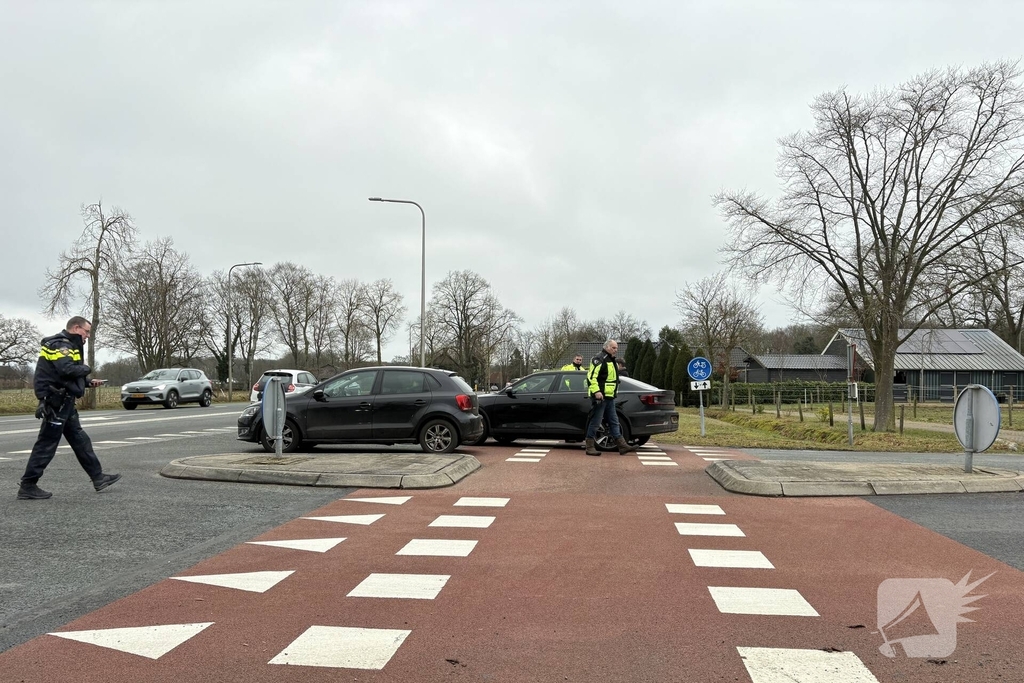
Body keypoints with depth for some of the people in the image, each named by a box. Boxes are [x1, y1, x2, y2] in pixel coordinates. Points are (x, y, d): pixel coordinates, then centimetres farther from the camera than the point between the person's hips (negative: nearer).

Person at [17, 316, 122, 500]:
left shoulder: (67, 346, 19)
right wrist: (86, 368, -12)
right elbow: (67, 370, -30)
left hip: (64, 402, 11)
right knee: (47, 444, -5)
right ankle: (28, 486, 3)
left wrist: (88, 382, 10)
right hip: (56, 402, -11)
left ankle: (98, 478, 16)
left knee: (80, 440, 12)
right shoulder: (60, 345, -14)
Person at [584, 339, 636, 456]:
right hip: (600, 397, -10)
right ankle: (590, 447, 2)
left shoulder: (611, 361, 21)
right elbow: (591, 376, -21)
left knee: (614, 421, 10)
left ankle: (622, 445, 13)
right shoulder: (599, 359, -12)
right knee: (595, 422, -5)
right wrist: (596, 391, -28)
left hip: (609, 397, 10)